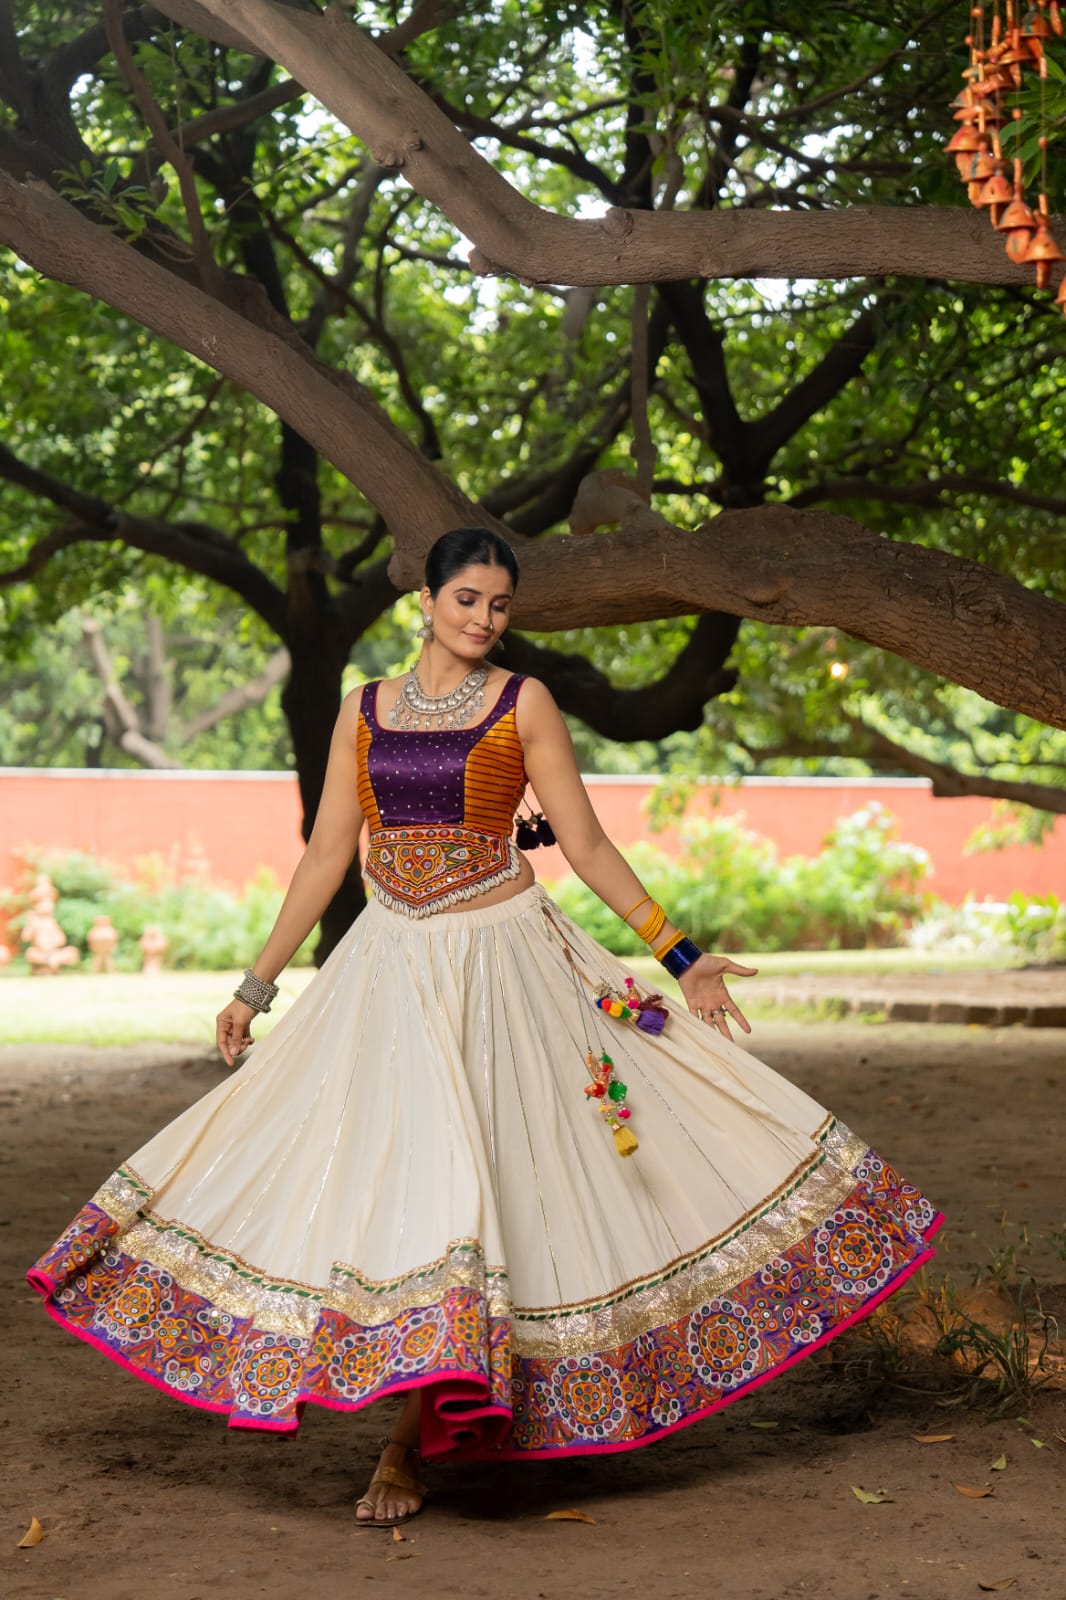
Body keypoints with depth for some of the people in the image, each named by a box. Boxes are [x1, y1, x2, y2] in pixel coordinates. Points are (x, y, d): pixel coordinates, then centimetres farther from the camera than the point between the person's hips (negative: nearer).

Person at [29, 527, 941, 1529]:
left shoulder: (523, 704, 1)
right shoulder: (364, 710, 9)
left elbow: (587, 846, 2)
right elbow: (327, 857, 12)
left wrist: (678, 954, -2)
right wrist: (255, 987, 11)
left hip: (501, 965, -3)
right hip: (389, 970, 3)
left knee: (455, 1173, -7)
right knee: (395, 1171, -2)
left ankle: (409, 1445, 0)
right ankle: (429, 1415, 15)